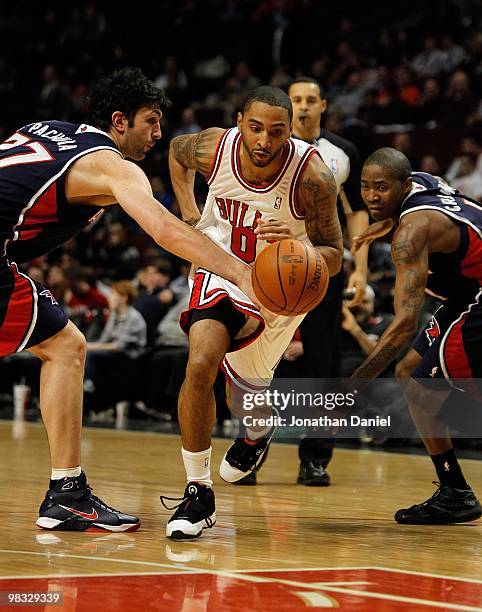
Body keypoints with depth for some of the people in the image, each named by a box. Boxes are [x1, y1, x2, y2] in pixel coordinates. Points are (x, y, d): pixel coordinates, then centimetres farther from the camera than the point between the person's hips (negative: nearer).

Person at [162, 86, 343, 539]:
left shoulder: (312, 175, -29)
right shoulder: (215, 149, -21)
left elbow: (333, 256, -19)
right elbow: (176, 150, 5)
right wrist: (190, 217, -3)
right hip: (222, 269, 1)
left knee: (245, 397, 12)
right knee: (201, 363, -24)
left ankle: (258, 433, 53)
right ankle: (198, 493, -10)